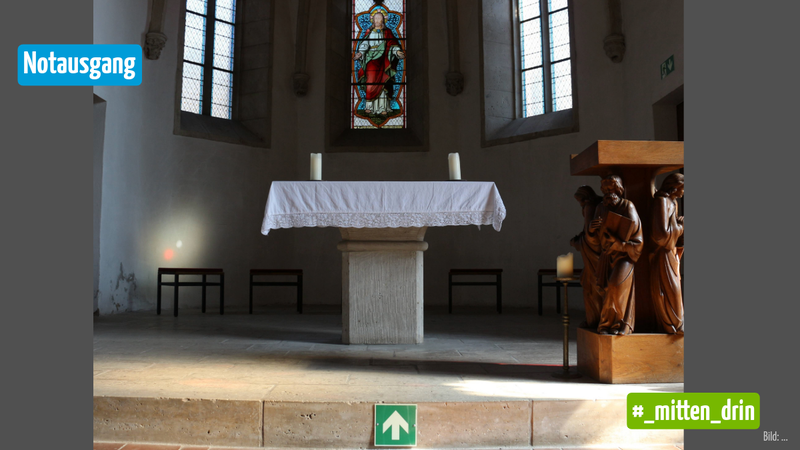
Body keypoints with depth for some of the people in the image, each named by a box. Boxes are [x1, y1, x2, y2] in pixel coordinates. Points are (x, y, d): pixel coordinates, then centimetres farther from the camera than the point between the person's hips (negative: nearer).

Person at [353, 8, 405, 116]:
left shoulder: (387, 32, 12)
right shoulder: (369, 32, 15)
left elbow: (393, 44, 2)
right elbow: (364, 44, 6)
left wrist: (398, 52, -18)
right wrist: (359, 53, -13)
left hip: (383, 60, -1)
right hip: (371, 60, 1)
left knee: (382, 83, -9)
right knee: (371, 82, -11)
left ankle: (383, 108, -9)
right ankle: (370, 106, -6)